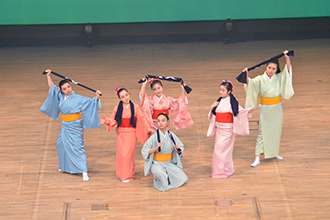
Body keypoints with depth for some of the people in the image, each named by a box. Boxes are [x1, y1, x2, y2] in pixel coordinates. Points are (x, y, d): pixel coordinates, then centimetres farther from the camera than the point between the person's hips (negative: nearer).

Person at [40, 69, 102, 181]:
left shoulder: (78, 98, -14)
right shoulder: (60, 96, 1)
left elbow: (90, 101, -20)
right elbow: (52, 87, 10)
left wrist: (97, 98, -38)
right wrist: (48, 76, 8)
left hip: (75, 127, -7)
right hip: (65, 126, 7)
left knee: (77, 147, -10)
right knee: (61, 145, 20)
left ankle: (84, 172, -9)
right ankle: (66, 166, 40)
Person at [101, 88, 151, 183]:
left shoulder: (135, 107, -2)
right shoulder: (117, 108, 2)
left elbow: (142, 118, 0)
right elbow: (114, 120, 7)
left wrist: (148, 128, -6)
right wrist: (108, 122, -13)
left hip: (131, 133, -2)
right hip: (121, 133, 2)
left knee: (128, 153, -5)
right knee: (121, 153, 2)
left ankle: (128, 175, 5)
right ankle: (121, 174, 19)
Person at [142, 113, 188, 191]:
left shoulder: (171, 135, -5)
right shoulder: (154, 136, -14)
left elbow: (181, 146, 9)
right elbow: (144, 151, -12)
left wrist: (178, 150, -15)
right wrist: (156, 148, -28)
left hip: (169, 164, 4)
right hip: (157, 163, -4)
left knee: (183, 178, -11)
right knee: (161, 173, -38)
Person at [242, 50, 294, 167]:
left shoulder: (279, 78, -3)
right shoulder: (260, 79, -9)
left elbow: (288, 70, -16)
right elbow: (250, 83, -24)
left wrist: (287, 58, -28)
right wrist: (246, 76, -44)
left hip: (277, 109, 2)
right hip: (265, 110, -2)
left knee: (276, 131, 12)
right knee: (262, 132, -4)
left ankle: (275, 153, 30)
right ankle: (257, 158, -6)